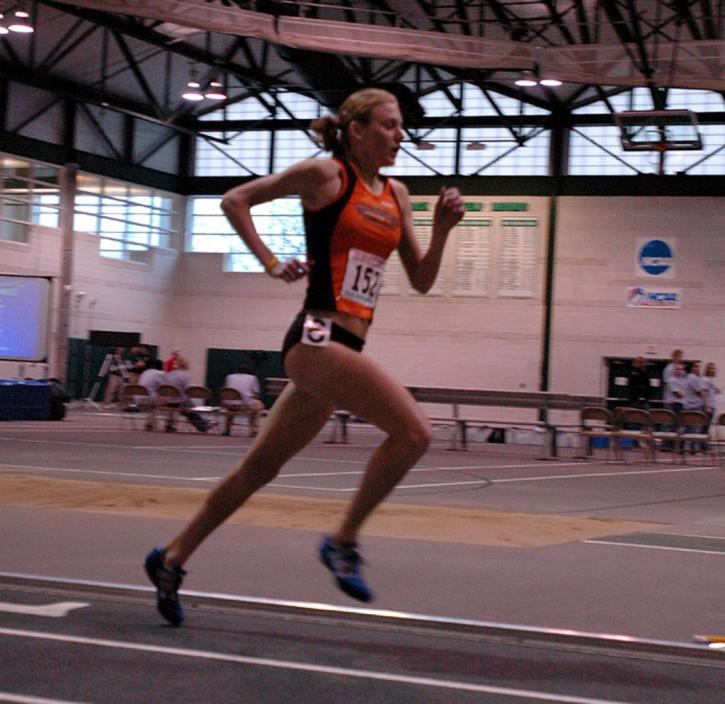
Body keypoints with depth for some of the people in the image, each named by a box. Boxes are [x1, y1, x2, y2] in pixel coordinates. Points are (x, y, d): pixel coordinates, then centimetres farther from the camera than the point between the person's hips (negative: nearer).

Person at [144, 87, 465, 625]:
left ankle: (172, 560, 23)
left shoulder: (396, 195, 17)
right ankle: (343, 542, -8)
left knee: (262, 466, 12)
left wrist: (443, 227, 3)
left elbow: (421, 280, 18)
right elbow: (235, 201, 3)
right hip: (318, 337, -8)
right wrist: (272, 263, -5)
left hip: (344, 348, 8)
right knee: (413, 430, -20)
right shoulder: (325, 175, -3)